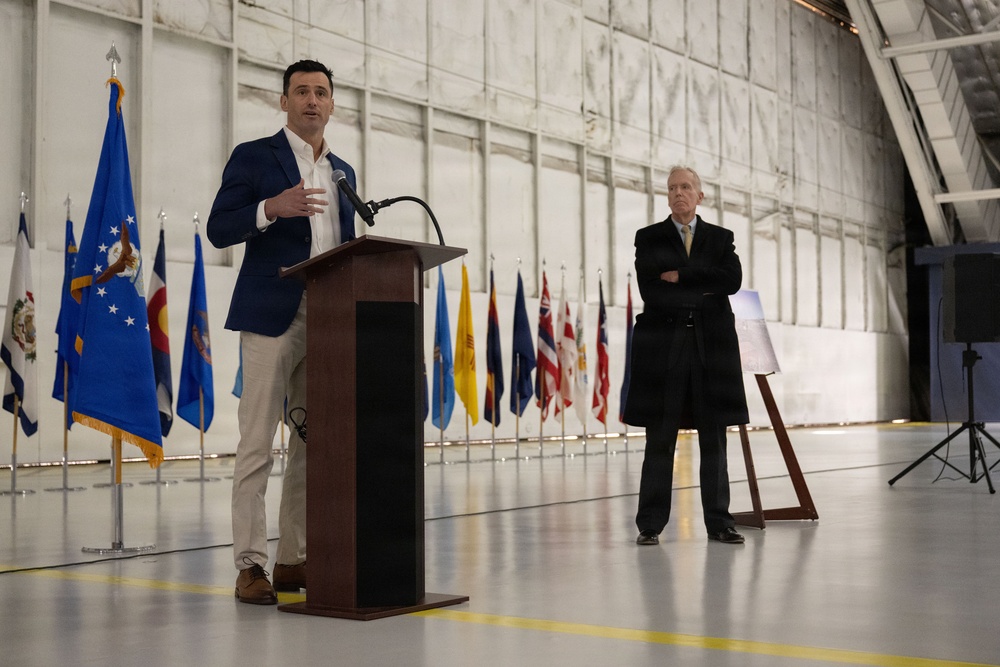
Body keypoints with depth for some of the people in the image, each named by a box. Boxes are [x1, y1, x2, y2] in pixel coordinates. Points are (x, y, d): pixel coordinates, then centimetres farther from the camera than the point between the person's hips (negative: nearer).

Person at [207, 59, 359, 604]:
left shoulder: (343, 172, 20)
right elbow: (218, 230, -4)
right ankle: (250, 564, -1)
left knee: (314, 444, 8)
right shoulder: (253, 157, 3)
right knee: (257, 444, -6)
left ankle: (294, 559, 16)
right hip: (273, 317, -6)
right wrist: (272, 208, -21)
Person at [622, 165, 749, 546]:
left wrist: (681, 276, -8)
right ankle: (650, 525, 5)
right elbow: (651, 291, -6)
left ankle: (719, 522, 11)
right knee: (660, 440, 0)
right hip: (664, 344, -2)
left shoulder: (721, 238, 13)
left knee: (714, 439, 4)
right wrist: (703, 291, -6)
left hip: (712, 345, 2)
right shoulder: (649, 238, 7)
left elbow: (733, 279, -6)